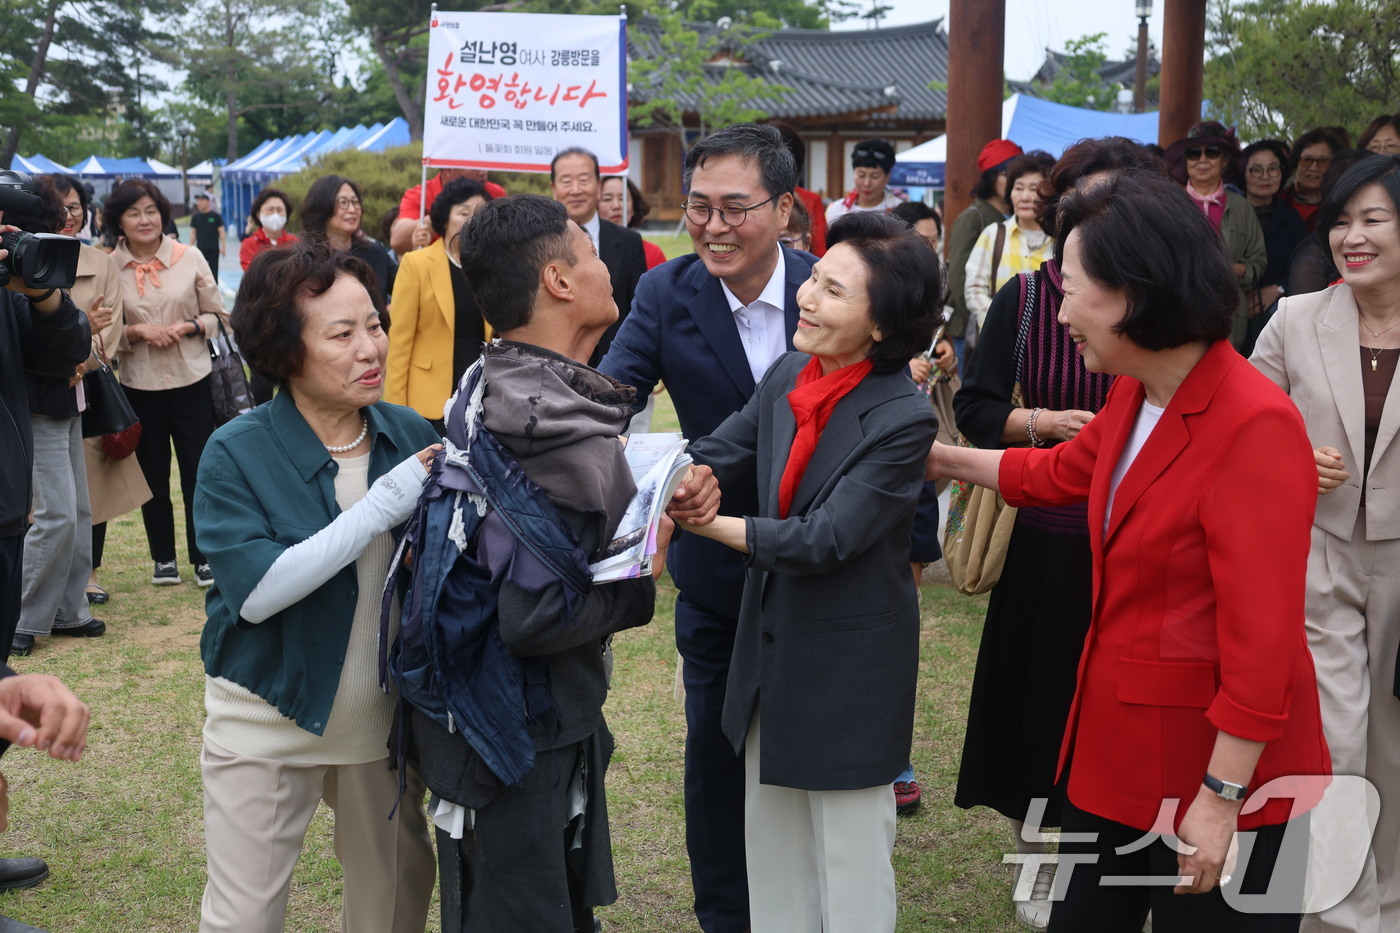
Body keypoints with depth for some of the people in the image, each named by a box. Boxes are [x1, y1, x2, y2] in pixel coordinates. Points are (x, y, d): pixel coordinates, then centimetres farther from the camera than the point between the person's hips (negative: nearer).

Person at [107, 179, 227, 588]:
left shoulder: (190, 258, -3)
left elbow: (217, 315, 3)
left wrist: (187, 327, -15)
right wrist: (137, 331, -15)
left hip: (192, 382, -1)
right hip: (139, 388, 1)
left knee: (199, 475, 5)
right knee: (153, 477, 12)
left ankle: (204, 558, 18)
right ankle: (163, 559, 26)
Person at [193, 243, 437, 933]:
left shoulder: (412, 436, -4)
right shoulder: (237, 454, -13)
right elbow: (254, 591, -25)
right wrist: (383, 504, -27)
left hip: (384, 716, 3)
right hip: (268, 721, -3)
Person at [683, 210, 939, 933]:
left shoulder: (903, 419, -23)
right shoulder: (788, 375, -3)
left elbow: (824, 540, -25)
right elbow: (711, 457, -6)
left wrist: (709, 524, -23)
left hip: (850, 661, -6)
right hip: (771, 643, 7)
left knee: (849, 855, 11)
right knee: (769, 834, 21)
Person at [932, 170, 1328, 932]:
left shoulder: (1255, 426, -25)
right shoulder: (1132, 395, 2)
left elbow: (1262, 641, -25)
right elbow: (1061, 474, 24)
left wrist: (1220, 795, -22)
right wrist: (938, 458, 28)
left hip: (1210, 765, -8)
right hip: (1119, 745, 9)